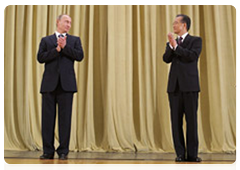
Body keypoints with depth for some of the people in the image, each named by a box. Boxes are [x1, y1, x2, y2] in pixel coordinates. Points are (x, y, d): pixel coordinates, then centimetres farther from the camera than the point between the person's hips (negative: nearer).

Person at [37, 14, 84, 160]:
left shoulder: (75, 40, 15)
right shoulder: (46, 40, 14)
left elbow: (80, 56, -2)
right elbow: (41, 57, -1)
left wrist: (64, 46, -8)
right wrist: (57, 49, -9)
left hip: (66, 83, 0)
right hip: (49, 83, 1)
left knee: (65, 117, 0)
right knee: (48, 117, 1)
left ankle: (63, 151, 7)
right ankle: (48, 151, 9)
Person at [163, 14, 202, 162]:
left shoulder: (196, 40, 6)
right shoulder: (171, 43, 18)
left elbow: (193, 56, -12)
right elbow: (166, 59, 3)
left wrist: (176, 46, -10)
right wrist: (171, 46, -11)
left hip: (190, 86, -4)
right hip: (174, 86, 4)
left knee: (191, 120, -2)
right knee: (176, 121, 2)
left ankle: (192, 154, 5)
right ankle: (180, 154, 9)